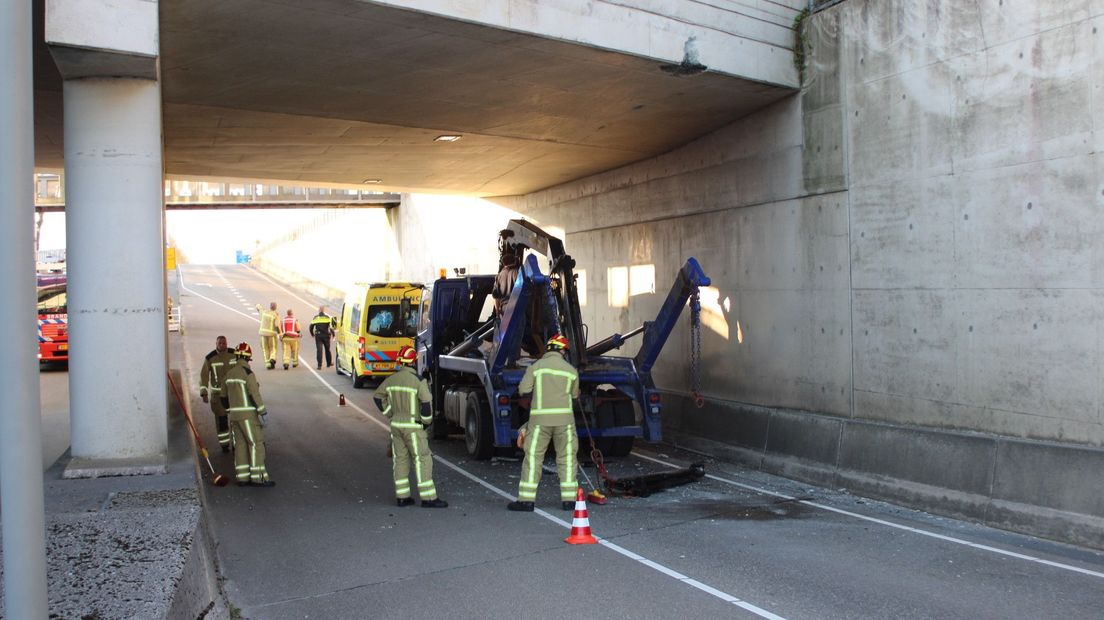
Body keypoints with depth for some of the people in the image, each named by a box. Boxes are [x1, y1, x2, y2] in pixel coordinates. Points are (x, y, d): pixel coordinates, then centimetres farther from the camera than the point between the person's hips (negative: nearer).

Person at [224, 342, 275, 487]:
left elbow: (225, 394, 17)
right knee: (256, 444, -4)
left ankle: (242, 477, 11)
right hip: (247, 414, -8)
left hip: (234, 414, 8)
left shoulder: (229, 373, 10)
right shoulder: (248, 373, -15)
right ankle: (258, 477, -7)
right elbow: (254, 395, -19)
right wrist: (263, 412, -15)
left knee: (240, 444, 10)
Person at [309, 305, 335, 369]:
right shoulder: (328, 317, -3)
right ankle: (329, 363, 28)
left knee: (319, 350, -3)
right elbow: (331, 327, -13)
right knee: (327, 349, 15)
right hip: (326, 335, 0)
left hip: (318, 336, 1)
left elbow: (311, 327, 8)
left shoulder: (315, 317, 4)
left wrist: (312, 334, 22)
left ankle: (319, 365, -12)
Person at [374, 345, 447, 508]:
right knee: (422, 459, -2)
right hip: (413, 426, -6)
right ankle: (428, 497, -3)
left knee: (400, 459, 13)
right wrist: (426, 421, -2)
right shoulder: (418, 380, -14)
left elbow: (378, 397, 13)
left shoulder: (391, 379, 5)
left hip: (396, 425, 6)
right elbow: (426, 403, -17)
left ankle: (402, 496, 17)